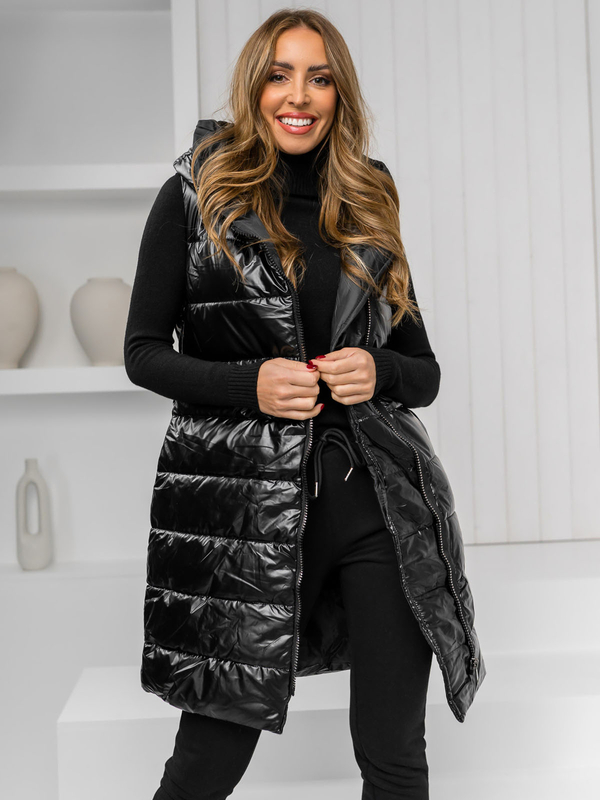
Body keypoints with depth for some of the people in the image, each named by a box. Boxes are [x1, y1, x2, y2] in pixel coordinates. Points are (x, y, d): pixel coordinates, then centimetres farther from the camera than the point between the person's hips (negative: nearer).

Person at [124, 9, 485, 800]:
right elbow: (143, 352, 4)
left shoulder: (368, 209, 13)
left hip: (378, 496, 3)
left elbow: (424, 372, 15)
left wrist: (378, 371, -8)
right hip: (241, 501, -2)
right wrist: (249, 385, -13)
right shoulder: (196, 195, 4)